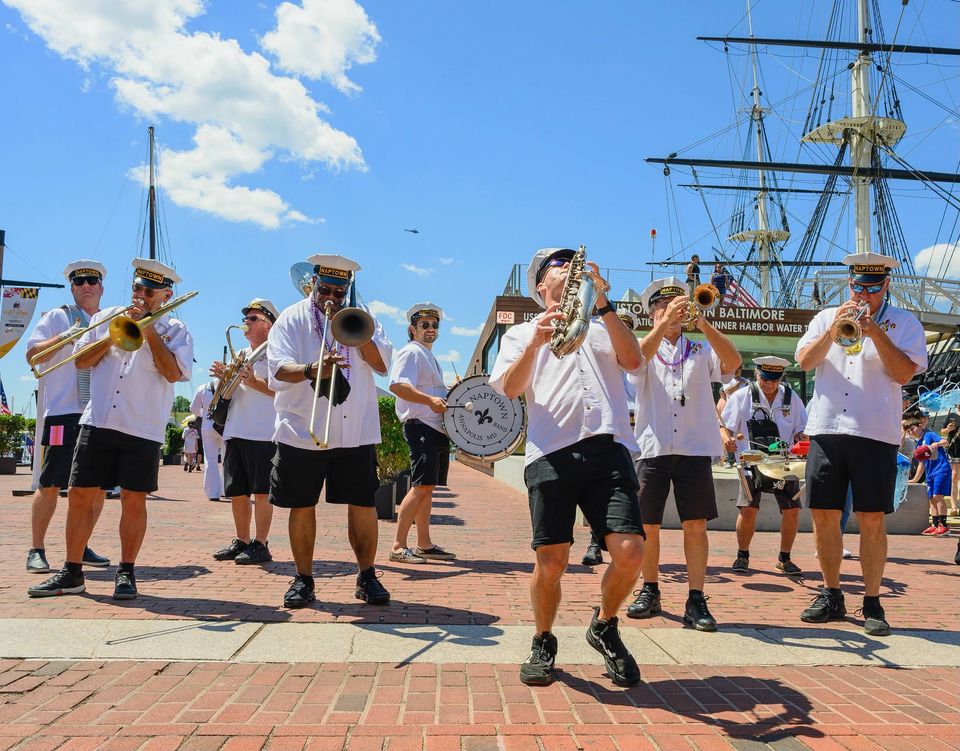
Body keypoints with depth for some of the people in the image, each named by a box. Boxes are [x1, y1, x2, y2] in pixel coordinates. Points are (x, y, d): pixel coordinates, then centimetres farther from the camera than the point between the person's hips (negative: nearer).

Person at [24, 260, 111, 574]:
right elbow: (32, 355, -2)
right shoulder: (57, 317, 8)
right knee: (50, 484, -4)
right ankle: (36, 550, 6)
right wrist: (63, 337, -17)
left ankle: (80, 547, 18)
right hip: (64, 412, -4)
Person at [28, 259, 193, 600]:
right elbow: (81, 361, 9)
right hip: (98, 422, 3)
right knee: (80, 495, 3)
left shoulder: (176, 330, 5)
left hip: (144, 429, -3)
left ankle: (126, 573, 13)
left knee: (134, 500, 0)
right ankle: (72, 573, 13)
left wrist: (148, 330, -11)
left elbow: (173, 373, -10)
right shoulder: (107, 316, 14)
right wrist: (113, 335, -6)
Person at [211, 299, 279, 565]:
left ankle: (260, 545, 1)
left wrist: (253, 381, -22)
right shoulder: (240, 355, 23)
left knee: (261, 491, -5)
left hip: (263, 432, -7)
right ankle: (242, 541, 21)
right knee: (236, 492, 10)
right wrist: (224, 378, 2)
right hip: (235, 431, 8)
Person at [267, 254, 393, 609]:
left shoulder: (361, 317, 11)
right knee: (302, 506, 5)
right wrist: (311, 369, -29)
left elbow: (382, 364, 0)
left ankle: (367, 576, 15)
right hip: (301, 431, -1)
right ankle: (303, 579, 19)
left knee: (363, 504, 1)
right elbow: (278, 367, -9)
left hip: (356, 431, 1)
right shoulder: (292, 319, 6)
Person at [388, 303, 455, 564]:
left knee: (428, 487, 11)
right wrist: (430, 400, -30)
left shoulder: (429, 356, 25)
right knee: (421, 486, -15)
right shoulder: (410, 352, -6)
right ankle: (398, 547, -13)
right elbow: (397, 385, -22)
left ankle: (424, 545, 17)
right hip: (420, 426, -10)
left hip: (438, 428, 10)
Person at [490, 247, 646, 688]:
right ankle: (543, 643, 21)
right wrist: (536, 342, -11)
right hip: (551, 452, -1)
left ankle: (604, 627, 16)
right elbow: (510, 388, 4)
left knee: (629, 552, -12)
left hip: (608, 448, 2)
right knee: (550, 562, -5)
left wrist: (602, 304, -1)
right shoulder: (521, 334, 23)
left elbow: (632, 360, 6)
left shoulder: (601, 327, 28)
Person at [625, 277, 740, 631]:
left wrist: (703, 324, -19)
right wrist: (665, 322, -26)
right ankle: (650, 592, 20)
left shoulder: (701, 351, 14)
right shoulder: (646, 350, 11)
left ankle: (696, 601, 2)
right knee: (647, 525, 4)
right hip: (653, 447, 0)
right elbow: (636, 358, -14)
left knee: (696, 524, -3)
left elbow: (732, 362, -7)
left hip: (695, 447, 0)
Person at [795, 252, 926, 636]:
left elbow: (904, 373, -5)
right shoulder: (826, 317, 15)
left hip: (876, 432, -2)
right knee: (823, 515, 4)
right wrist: (834, 329, -9)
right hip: (826, 428, 3)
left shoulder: (903, 323, 8)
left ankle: (872, 602, 10)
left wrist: (875, 332, -13)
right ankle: (831, 596, 17)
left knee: (872, 519, -1)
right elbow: (804, 361, 3)